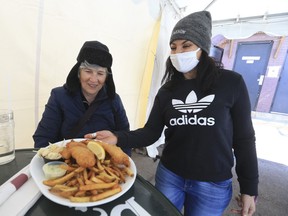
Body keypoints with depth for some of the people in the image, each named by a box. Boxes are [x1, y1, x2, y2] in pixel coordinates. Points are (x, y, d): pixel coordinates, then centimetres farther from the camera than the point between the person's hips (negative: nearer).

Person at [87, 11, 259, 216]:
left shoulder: (231, 83, -11)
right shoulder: (167, 91, -3)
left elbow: (244, 138, -6)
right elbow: (151, 132, -6)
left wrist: (249, 188, -2)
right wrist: (118, 138, -23)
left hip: (213, 186, -1)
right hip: (169, 176, 3)